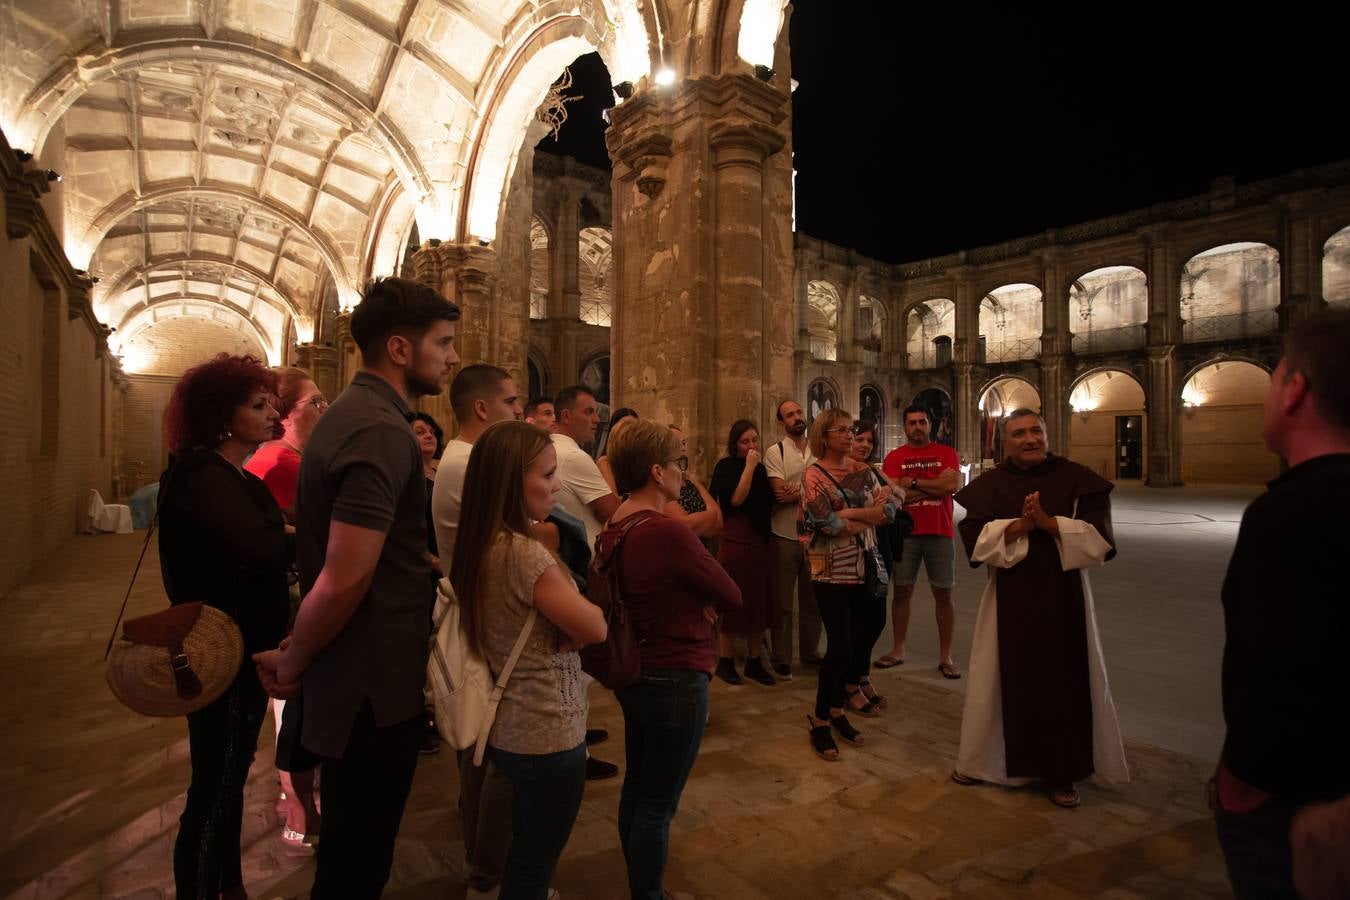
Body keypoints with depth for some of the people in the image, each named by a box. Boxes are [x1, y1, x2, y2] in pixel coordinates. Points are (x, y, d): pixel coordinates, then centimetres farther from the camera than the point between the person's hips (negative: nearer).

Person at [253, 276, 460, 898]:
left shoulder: (350, 413, 8)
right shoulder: (383, 431, -24)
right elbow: (343, 582, -27)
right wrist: (292, 666, -11)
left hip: (354, 678, 10)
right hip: (376, 688, -9)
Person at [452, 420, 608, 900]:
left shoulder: (480, 547, 0)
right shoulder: (526, 554, -27)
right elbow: (594, 629, -19)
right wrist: (578, 603, -2)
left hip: (512, 728, 8)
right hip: (548, 735, -8)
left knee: (524, 855, 28)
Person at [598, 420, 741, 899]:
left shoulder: (613, 529, 0)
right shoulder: (668, 531, -27)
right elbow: (732, 596, -15)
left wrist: (692, 599, -4)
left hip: (633, 674, 9)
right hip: (675, 681, -9)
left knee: (636, 788, 23)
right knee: (657, 805, 8)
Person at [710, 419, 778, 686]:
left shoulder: (761, 468, 12)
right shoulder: (725, 466, -5)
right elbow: (736, 499, -19)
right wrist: (749, 466, -17)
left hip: (762, 542, 6)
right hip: (735, 542, -6)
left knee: (759, 603, 9)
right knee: (733, 604, 3)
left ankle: (755, 662, 21)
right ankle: (725, 662, 16)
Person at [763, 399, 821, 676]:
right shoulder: (774, 452, -5)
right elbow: (780, 494, -14)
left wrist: (796, 493, -13)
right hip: (785, 536, -4)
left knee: (812, 599, 16)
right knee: (782, 601, 6)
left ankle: (810, 652, 32)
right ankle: (780, 659, 18)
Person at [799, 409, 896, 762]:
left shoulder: (862, 470, 9)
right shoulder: (814, 475, -8)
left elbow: (889, 510, -1)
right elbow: (829, 524, -19)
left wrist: (849, 513, -16)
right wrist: (870, 514, -7)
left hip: (864, 567, 6)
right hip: (832, 571, -5)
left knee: (853, 641, 10)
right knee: (840, 645, -6)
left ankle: (837, 708, 28)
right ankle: (820, 721, 11)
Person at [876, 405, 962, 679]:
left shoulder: (947, 453, 4)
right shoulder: (894, 457, 2)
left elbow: (953, 485, -13)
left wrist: (913, 483, -10)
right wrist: (935, 485, -9)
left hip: (940, 534, 0)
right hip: (905, 533, 0)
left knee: (943, 595, 6)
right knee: (901, 592, 8)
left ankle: (945, 655, 17)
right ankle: (898, 649, 21)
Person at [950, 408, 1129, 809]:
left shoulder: (1078, 479, -2)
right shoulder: (988, 485, -1)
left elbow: (1099, 537, -8)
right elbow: (974, 539, -9)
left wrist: (1049, 523, -20)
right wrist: (1019, 525, -21)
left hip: (1063, 595, 0)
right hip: (1010, 596, 0)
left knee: (1064, 681, 7)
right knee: (1006, 679, 10)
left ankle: (1061, 772, 25)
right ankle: (981, 760, 27)